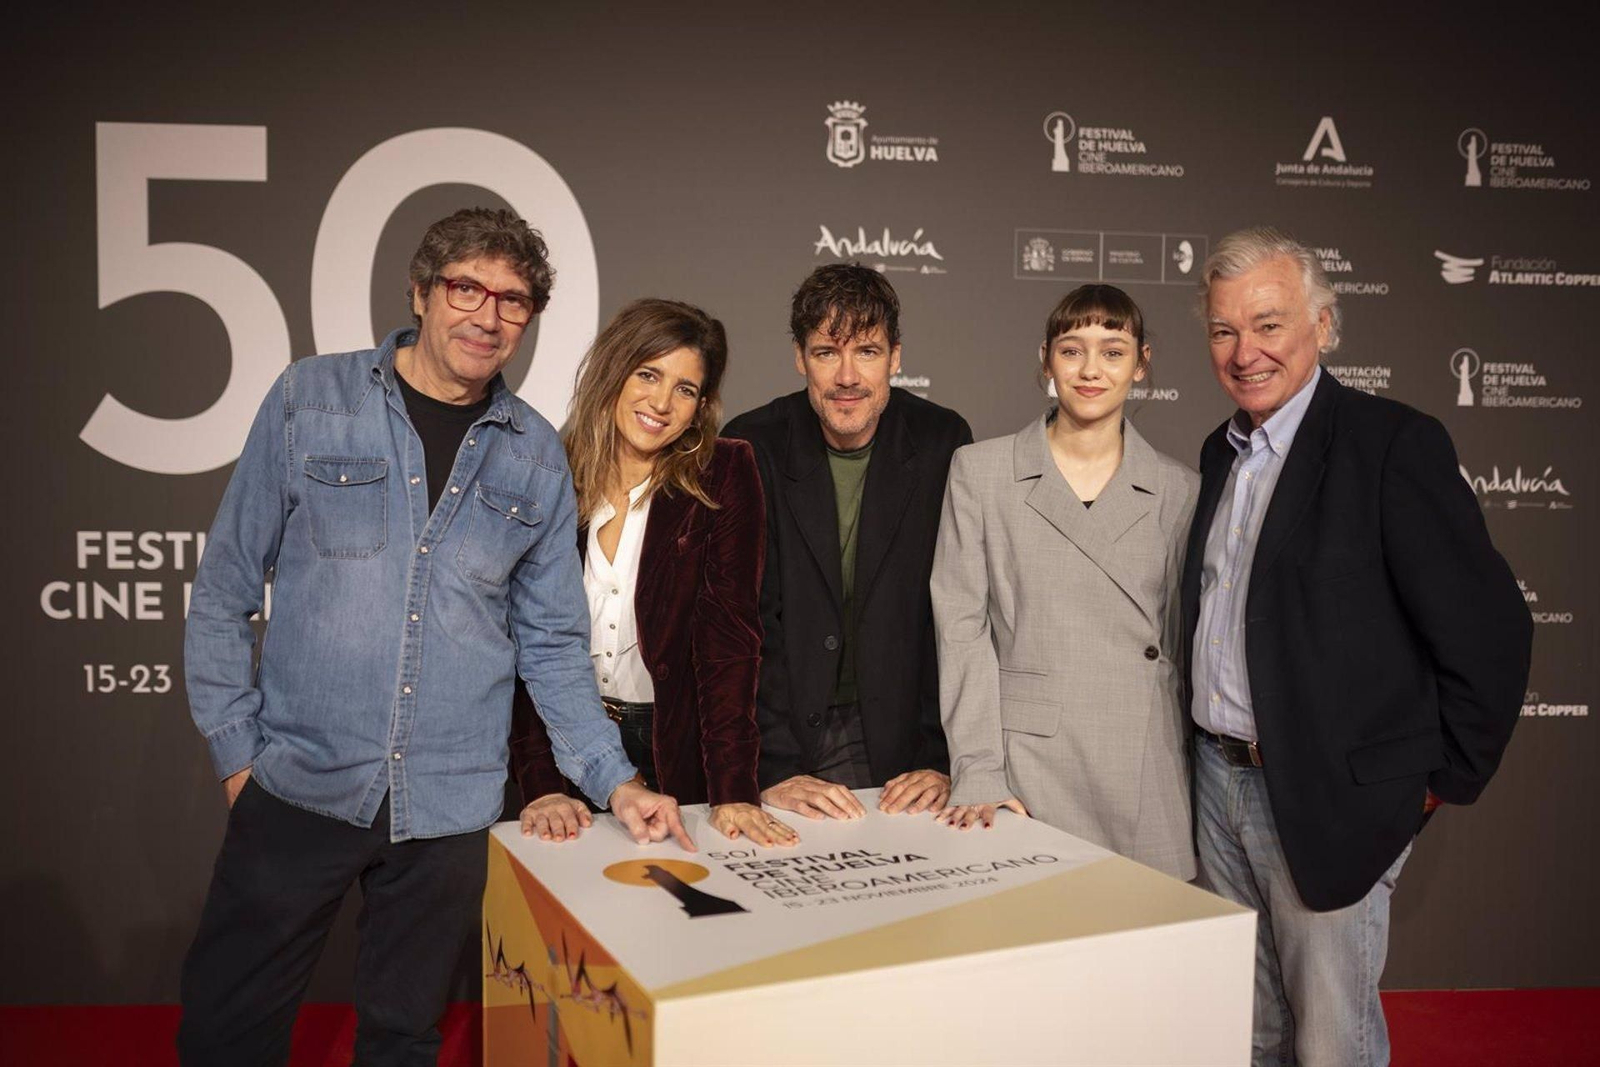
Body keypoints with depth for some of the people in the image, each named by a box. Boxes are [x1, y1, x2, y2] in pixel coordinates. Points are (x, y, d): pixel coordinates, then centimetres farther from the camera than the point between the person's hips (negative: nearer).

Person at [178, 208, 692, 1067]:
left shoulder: (536, 460, 3)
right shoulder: (311, 401, -2)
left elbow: (551, 643, 7)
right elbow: (224, 591, 2)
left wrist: (614, 780, -1)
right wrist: (235, 752, -1)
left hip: (449, 805, 2)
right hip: (299, 788, -1)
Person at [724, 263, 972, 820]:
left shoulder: (942, 442, -4)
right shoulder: (751, 447, -8)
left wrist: (945, 759, -10)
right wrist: (769, 772, -18)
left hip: (897, 743, 1)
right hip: (778, 735, -1)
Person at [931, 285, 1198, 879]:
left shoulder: (1179, 490, 7)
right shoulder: (979, 472, 2)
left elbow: (1185, 641, 12)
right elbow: (962, 626, -2)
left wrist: (1203, 777, 11)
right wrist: (978, 773, -8)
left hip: (1146, 776, 2)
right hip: (1028, 769, -2)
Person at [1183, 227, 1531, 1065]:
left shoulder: (1393, 443, -13)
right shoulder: (1222, 451, 9)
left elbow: (1489, 629, -14)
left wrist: (1441, 780, -8)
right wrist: (1208, 753, 13)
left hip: (1329, 803, -6)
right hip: (1219, 782, 6)